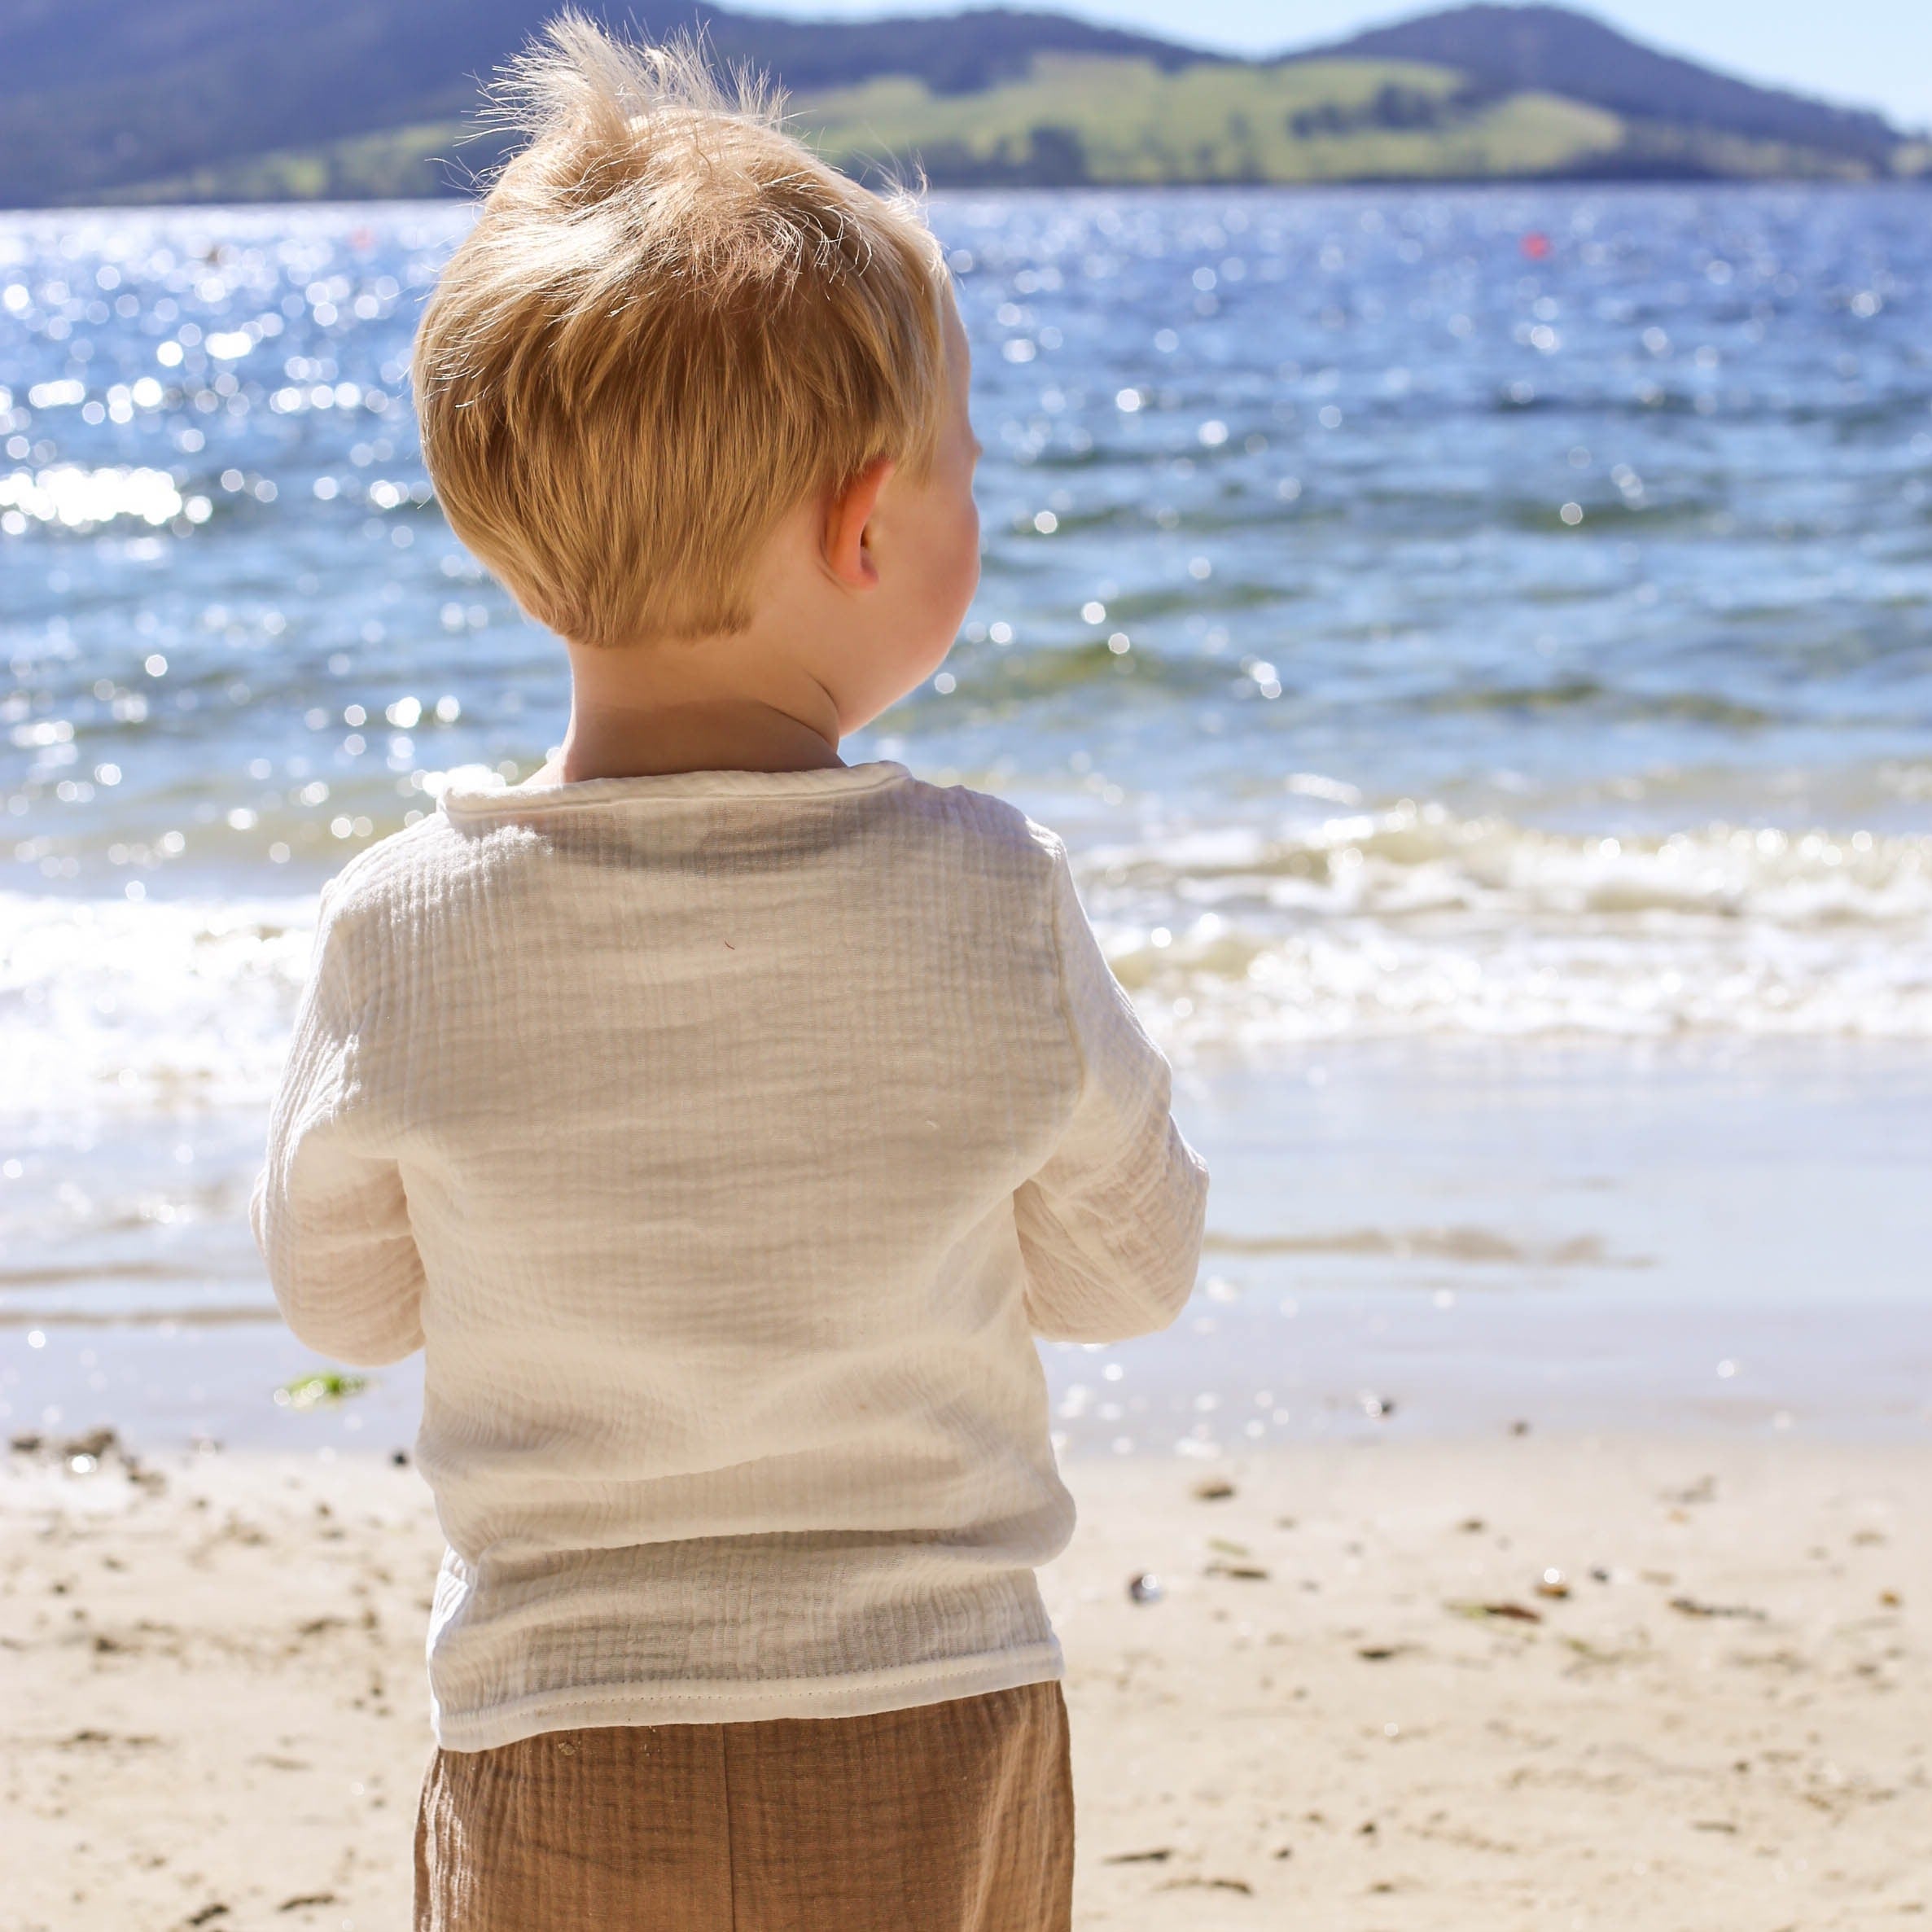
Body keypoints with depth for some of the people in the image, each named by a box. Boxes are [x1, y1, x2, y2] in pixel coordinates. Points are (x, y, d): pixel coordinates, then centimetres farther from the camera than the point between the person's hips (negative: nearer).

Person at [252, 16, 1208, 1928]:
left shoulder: (400, 933, -12)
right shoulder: (993, 905, -13)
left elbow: (344, 1298, 4)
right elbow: (1126, 1270, 1)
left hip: (556, 1776, 0)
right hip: (937, 1752, 0)